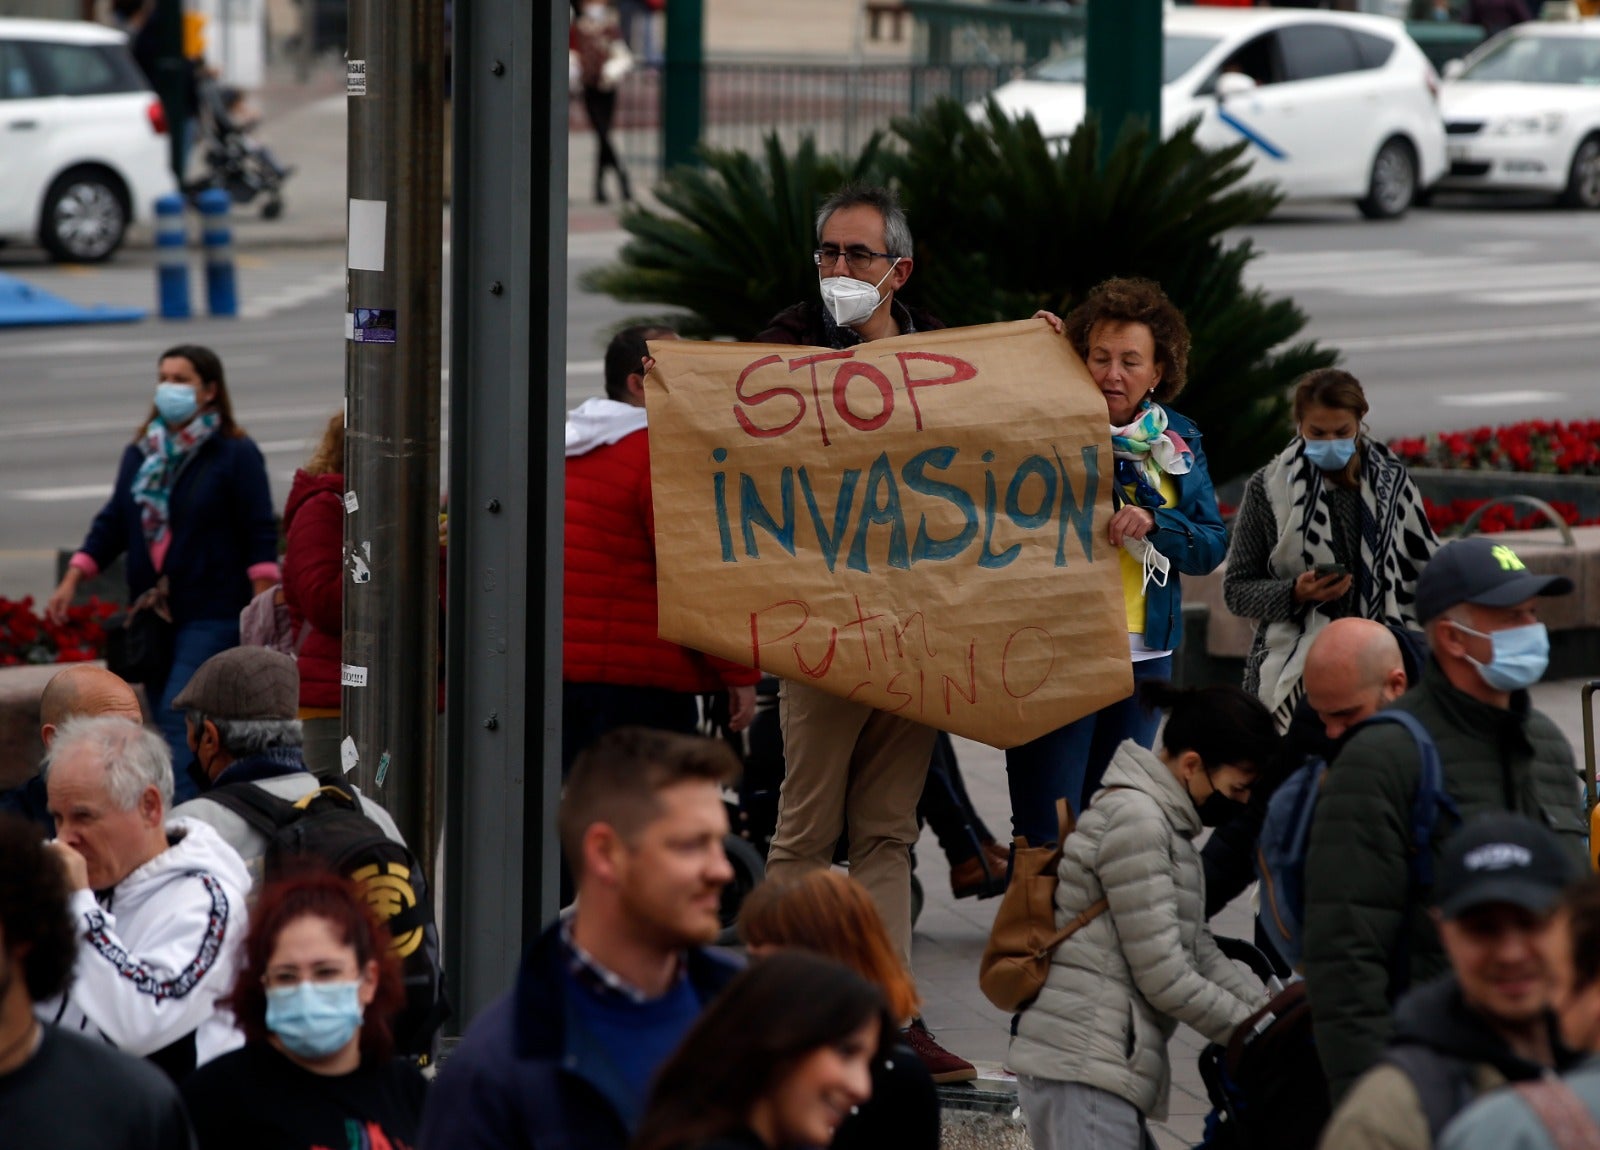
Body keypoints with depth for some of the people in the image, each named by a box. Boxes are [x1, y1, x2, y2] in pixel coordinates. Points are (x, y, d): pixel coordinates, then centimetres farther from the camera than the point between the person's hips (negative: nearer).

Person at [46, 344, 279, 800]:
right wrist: (71, 580, 6)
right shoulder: (140, 455, 13)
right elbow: (112, 523, 16)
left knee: (180, 718, -17)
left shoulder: (236, 455, -4)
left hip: (213, 613, -6)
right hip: (153, 610, 6)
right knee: (168, 724, 5)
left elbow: (260, 536, -7)